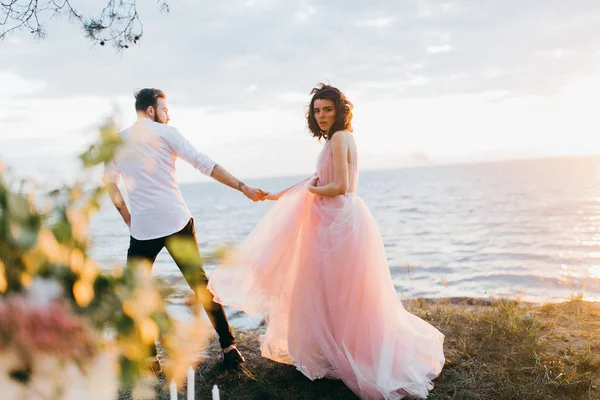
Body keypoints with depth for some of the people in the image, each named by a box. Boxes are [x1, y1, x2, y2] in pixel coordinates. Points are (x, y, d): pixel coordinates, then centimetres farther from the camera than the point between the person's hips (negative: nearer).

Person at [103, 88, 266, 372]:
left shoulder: (117, 141, 11)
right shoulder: (165, 133, 1)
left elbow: (110, 186, 10)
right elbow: (204, 164, -6)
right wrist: (243, 187, -5)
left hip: (142, 230, 1)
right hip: (177, 223, -1)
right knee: (201, 285, 10)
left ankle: (149, 358, 10)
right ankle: (228, 346, 11)